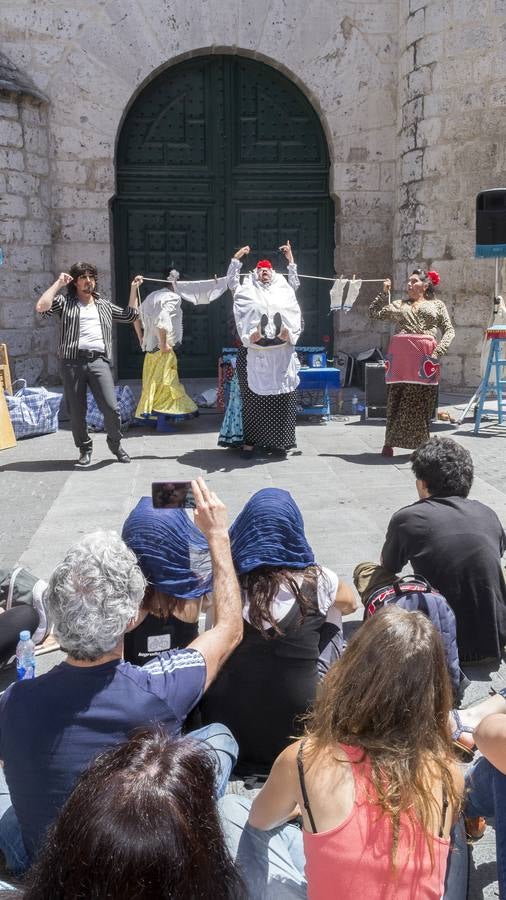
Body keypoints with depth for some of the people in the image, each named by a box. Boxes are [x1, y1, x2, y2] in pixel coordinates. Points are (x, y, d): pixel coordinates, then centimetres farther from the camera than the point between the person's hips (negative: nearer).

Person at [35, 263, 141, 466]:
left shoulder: (104, 304, 23)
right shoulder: (65, 302, 11)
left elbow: (131, 315, 30)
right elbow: (41, 307, -6)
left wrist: (133, 289, 28)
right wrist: (58, 284, 2)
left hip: (99, 361, 2)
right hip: (73, 361, -1)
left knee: (111, 408, -9)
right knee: (76, 411, 2)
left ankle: (115, 443, 15)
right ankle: (85, 449, 20)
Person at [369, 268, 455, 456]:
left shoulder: (436, 304, 16)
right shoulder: (397, 305, 21)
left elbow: (449, 330, 9)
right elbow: (374, 313, 20)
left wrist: (439, 350, -6)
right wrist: (384, 293, 15)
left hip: (425, 356, -1)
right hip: (400, 356, 1)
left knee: (422, 400, 1)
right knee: (396, 398, 1)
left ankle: (422, 444, 10)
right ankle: (389, 442, 6)